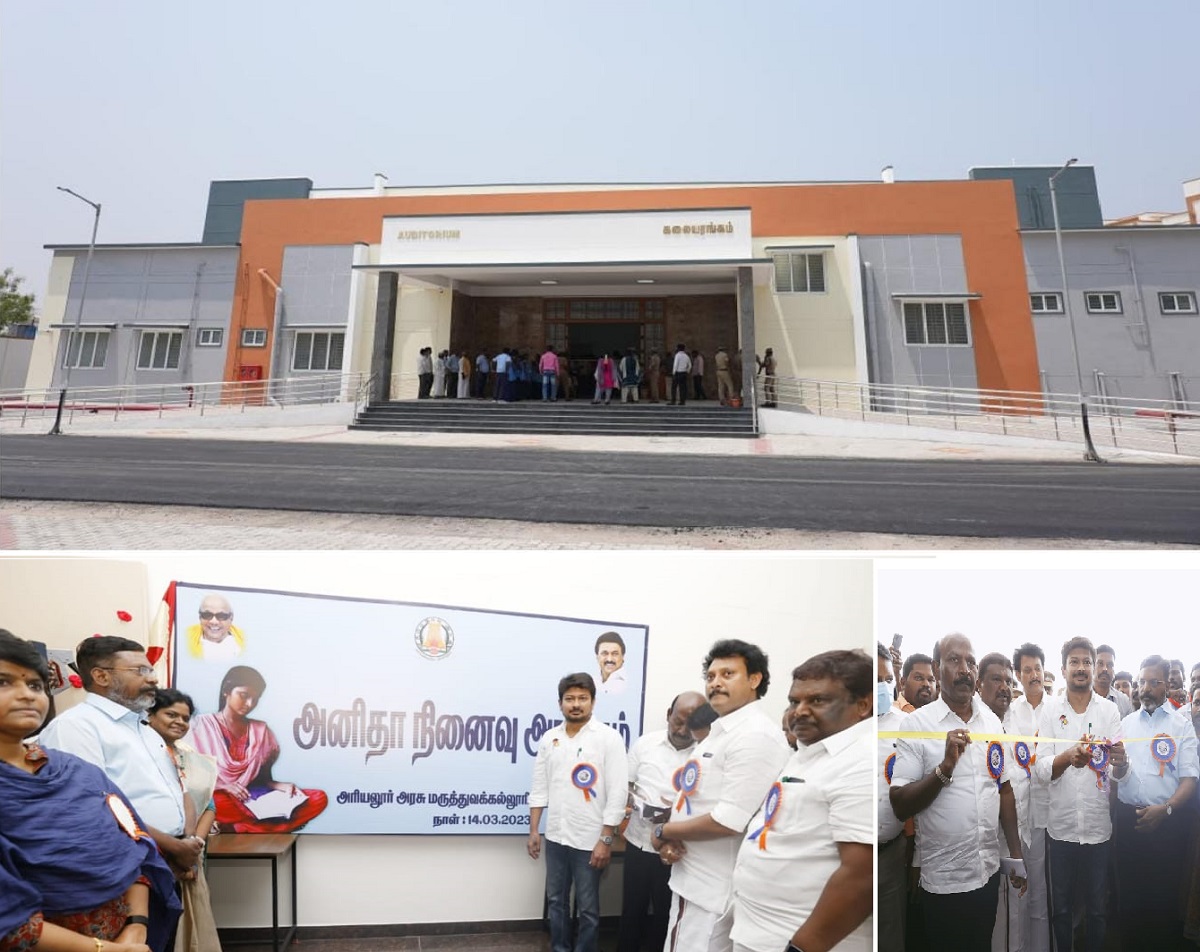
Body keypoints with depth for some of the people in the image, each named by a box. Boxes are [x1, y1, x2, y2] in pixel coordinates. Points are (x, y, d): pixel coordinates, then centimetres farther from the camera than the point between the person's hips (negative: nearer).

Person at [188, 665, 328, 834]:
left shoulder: (261, 730, 14)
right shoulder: (203, 724, 4)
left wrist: (281, 786, -6)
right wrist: (223, 785, -19)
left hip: (253, 799, 5)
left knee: (319, 798, -20)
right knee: (216, 804, -43)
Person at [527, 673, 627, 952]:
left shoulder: (609, 738, -11)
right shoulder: (549, 739, 3)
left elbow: (618, 792, -12)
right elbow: (540, 788, 9)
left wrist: (606, 839, -14)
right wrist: (533, 830, 6)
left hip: (589, 840, -4)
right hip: (555, 837, 4)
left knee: (588, 909, 9)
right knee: (556, 902, 18)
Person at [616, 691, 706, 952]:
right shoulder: (645, 742, -3)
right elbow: (624, 784, 6)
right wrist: (631, 798, -14)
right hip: (639, 841, 2)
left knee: (665, 912, 14)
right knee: (632, 907, 17)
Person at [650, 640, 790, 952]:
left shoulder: (755, 736, -21)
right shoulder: (719, 731, 11)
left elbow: (728, 821, -26)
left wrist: (663, 832, -12)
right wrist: (671, 842, -3)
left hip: (714, 886, -9)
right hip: (696, 877, 9)